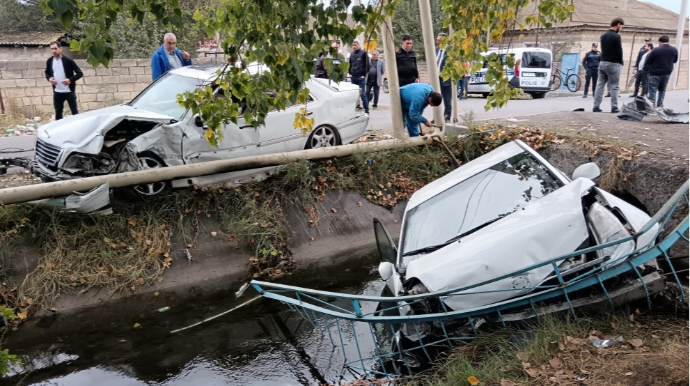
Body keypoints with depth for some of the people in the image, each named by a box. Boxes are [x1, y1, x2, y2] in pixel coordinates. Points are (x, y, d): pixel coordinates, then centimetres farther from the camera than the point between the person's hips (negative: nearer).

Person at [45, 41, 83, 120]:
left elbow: (80, 73, -10)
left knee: (74, 112, 4)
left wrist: (70, 80, -23)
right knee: (58, 113, 11)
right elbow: (47, 73, 19)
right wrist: (49, 78, -4)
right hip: (57, 92, 4)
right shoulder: (49, 61, 3)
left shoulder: (68, 60, -10)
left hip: (69, 91, -4)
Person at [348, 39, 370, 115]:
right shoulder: (352, 54, 13)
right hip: (353, 77, 5)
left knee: (362, 94, -7)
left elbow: (367, 65, -4)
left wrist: (364, 75, -9)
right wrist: (350, 73, 9)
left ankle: (366, 111, -3)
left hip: (361, 77, -5)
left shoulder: (363, 53, -2)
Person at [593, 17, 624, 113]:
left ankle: (596, 107, 3)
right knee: (614, 87, -2)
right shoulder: (616, 36, -11)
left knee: (600, 85, 5)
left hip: (603, 63, 6)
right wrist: (621, 63, 0)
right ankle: (614, 107, -2)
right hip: (613, 64, -6)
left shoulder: (603, 36, 11)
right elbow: (619, 51, -12)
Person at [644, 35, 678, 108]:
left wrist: (646, 71, 5)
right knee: (662, 90, 18)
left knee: (652, 91, -1)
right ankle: (660, 106, 16)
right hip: (667, 73, 5)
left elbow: (647, 62, -9)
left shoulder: (655, 50, -14)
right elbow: (675, 61, 15)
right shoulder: (674, 50, 1)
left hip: (655, 73, -5)